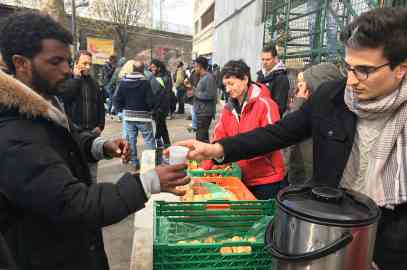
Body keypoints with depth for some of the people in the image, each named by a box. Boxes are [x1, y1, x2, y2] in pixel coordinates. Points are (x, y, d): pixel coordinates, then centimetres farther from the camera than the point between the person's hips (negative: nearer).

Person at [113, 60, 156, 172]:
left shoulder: (123, 82, -2)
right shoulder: (145, 82, -14)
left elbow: (117, 99, -2)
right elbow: (150, 101, -17)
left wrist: (122, 109, 13)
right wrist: (148, 109, 4)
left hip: (128, 116, 4)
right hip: (143, 116, -3)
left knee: (131, 140, 12)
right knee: (149, 140, 7)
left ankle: (134, 163, 18)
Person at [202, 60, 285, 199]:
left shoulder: (265, 104, -13)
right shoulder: (228, 108, 6)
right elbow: (217, 139, 2)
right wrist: (205, 168, -10)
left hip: (267, 179, -5)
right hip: (242, 179, 6)